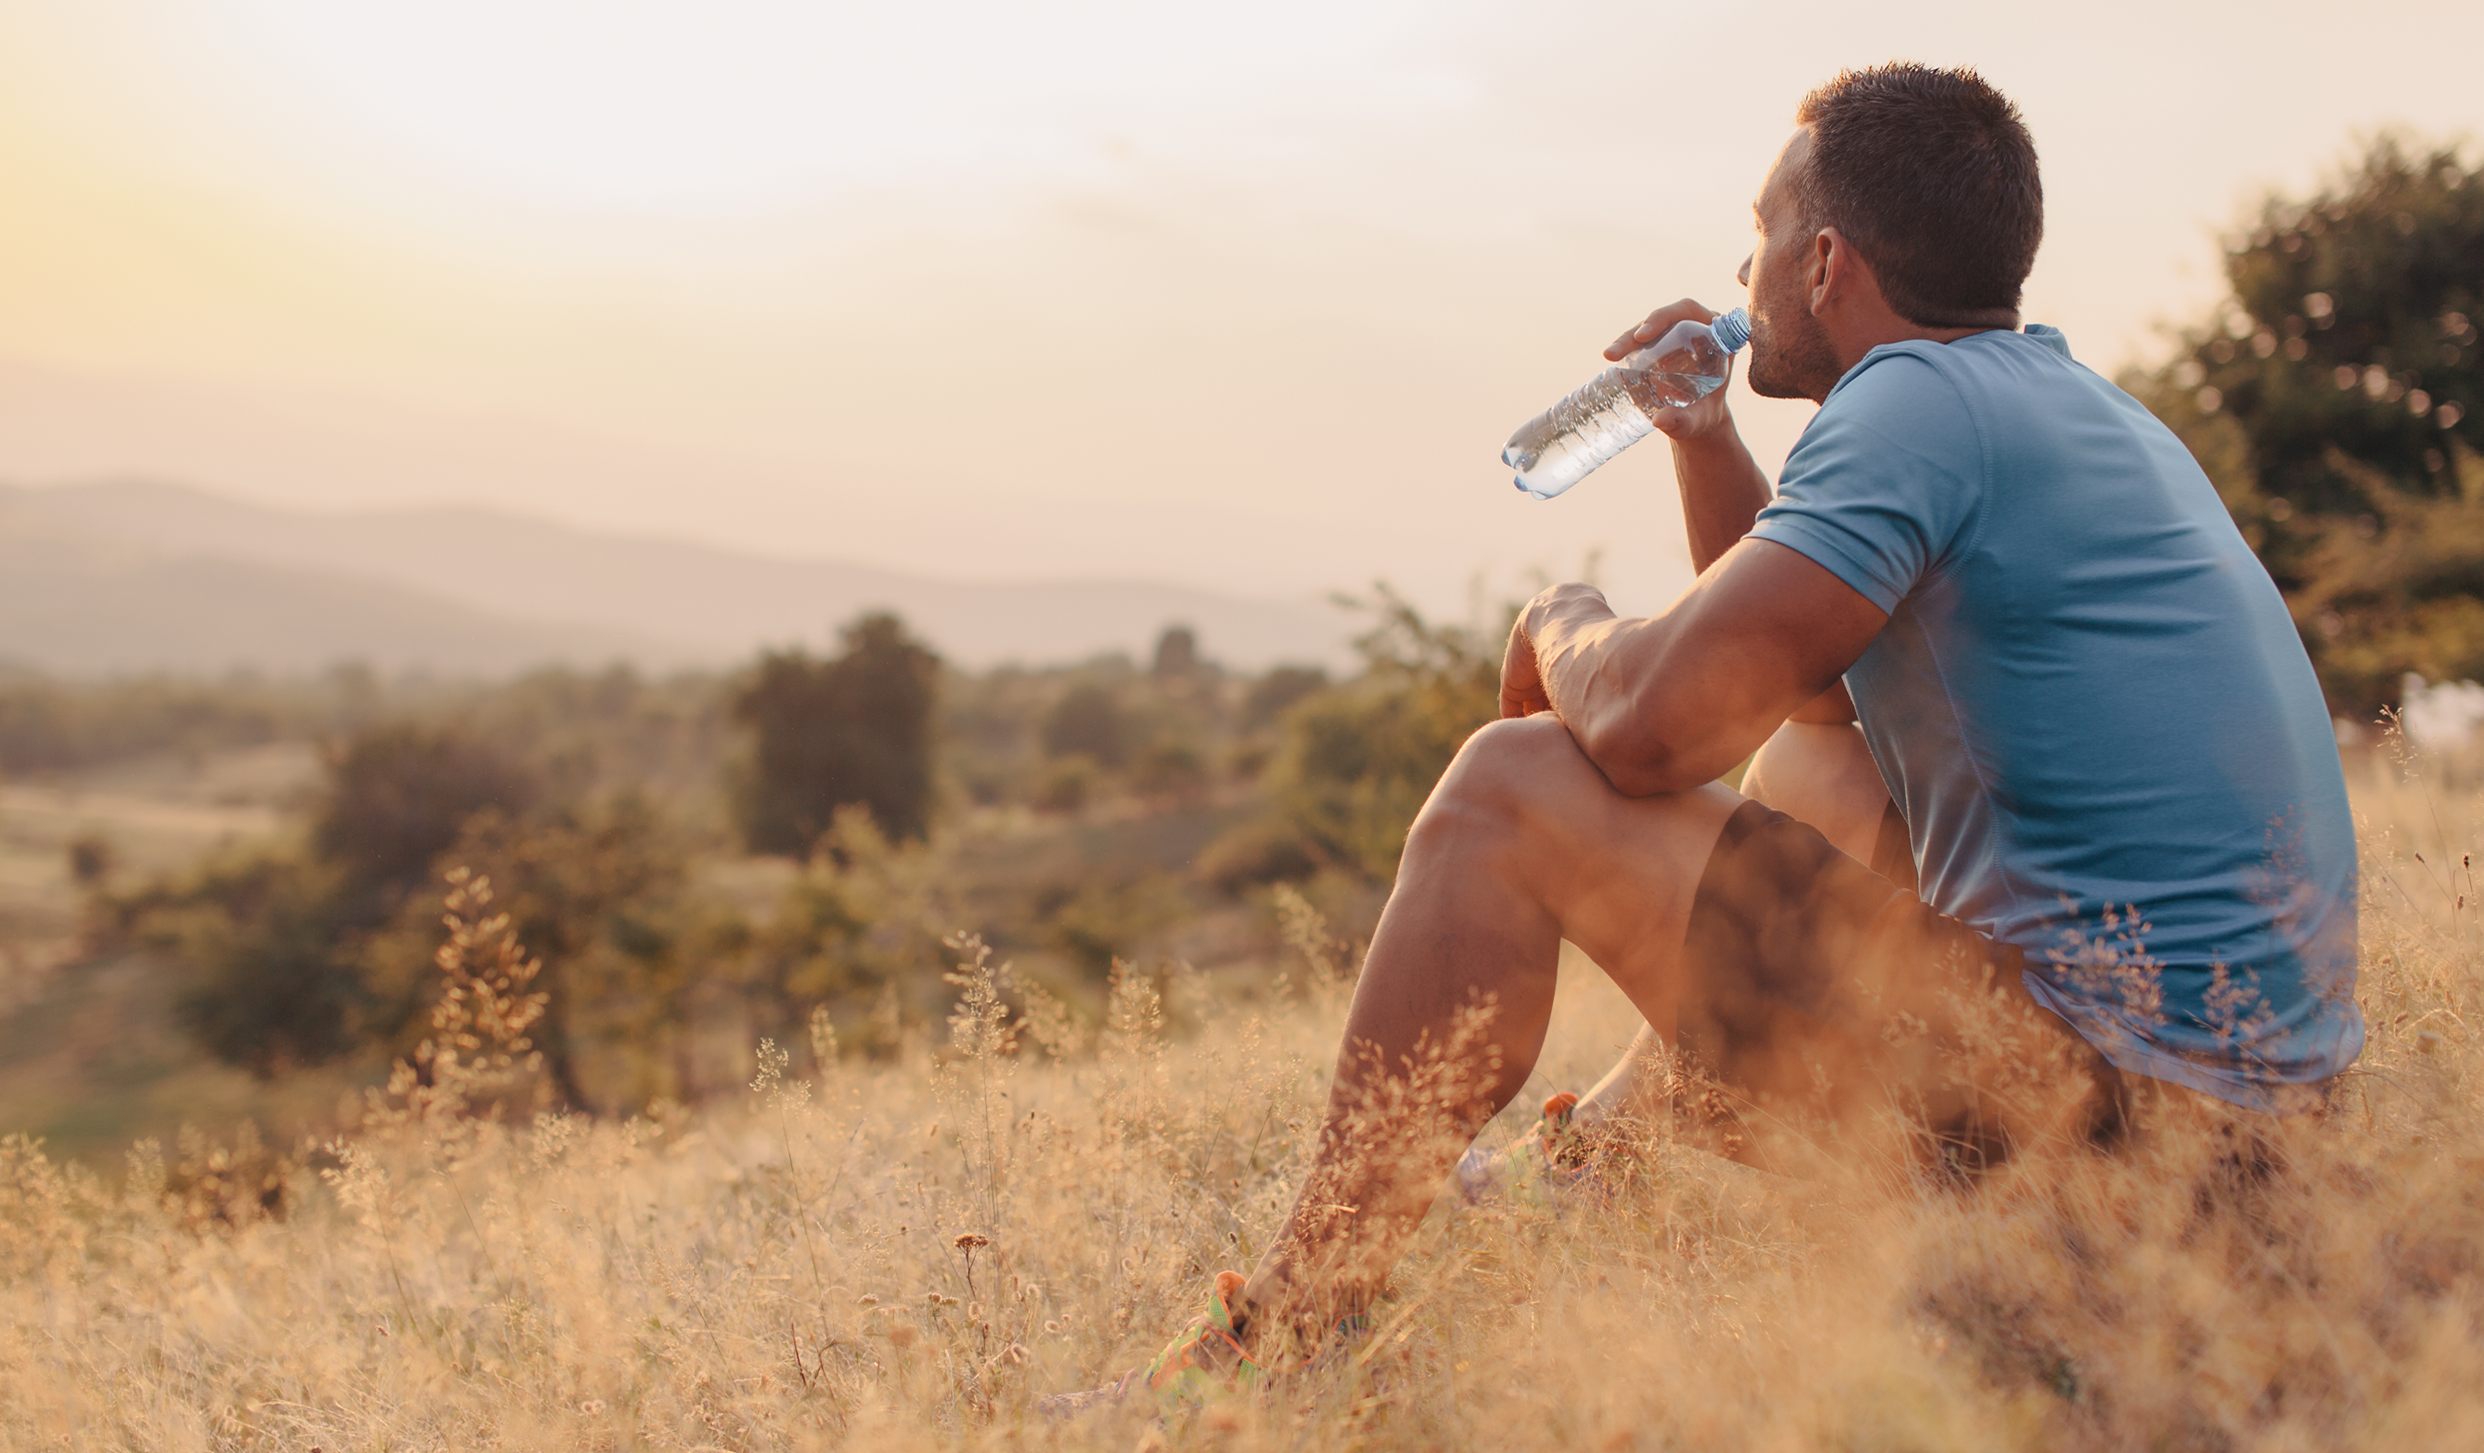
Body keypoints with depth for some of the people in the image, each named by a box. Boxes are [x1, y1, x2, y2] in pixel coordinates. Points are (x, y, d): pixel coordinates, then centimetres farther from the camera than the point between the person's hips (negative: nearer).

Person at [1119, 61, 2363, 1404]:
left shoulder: (1921, 401, -14)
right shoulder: (2074, 404, 18)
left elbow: (1649, 726, -19)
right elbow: (1796, 653, 30)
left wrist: (1566, 631, 3)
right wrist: (1705, 444, 18)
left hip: (2096, 1087, -10)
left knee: (1509, 792, -8)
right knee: (1807, 752, 30)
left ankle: (1291, 1321, 0)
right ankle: (1586, 1159, 34)